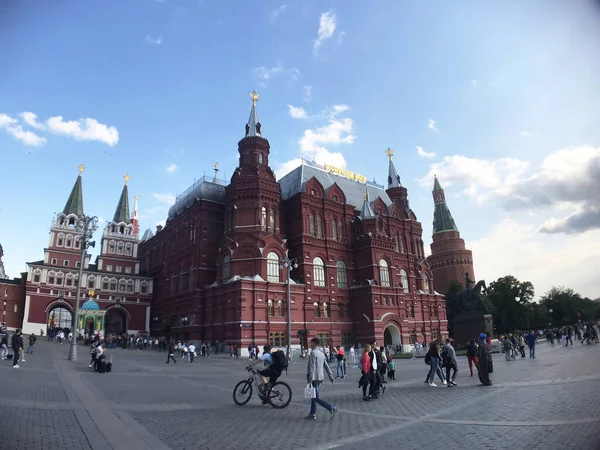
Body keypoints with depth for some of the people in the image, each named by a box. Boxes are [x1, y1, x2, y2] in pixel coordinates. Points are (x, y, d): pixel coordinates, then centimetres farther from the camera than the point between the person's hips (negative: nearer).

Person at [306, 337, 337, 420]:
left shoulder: (313, 353, -15)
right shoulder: (321, 353, 13)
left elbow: (312, 367, -20)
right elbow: (326, 366, 14)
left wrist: (310, 379, -20)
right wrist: (331, 376, 16)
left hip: (314, 378, -9)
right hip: (320, 378, 9)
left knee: (316, 398, -4)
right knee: (313, 396, 17)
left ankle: (331, 408, -9)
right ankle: (312, 414, 21)